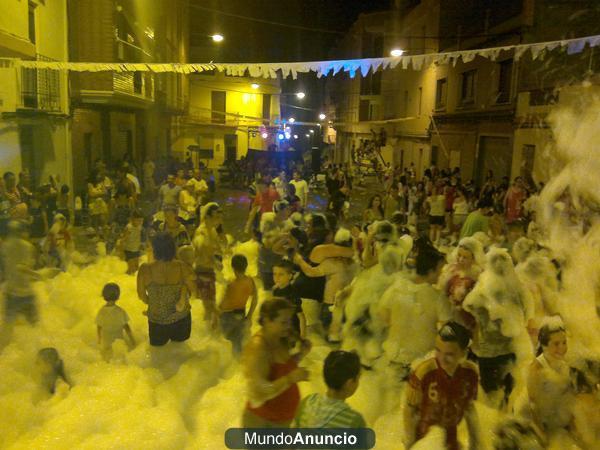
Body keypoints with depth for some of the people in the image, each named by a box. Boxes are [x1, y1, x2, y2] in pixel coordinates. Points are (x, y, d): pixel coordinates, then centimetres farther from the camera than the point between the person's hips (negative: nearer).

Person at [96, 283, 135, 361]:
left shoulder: (101, 311, -17)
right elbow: (126, 326, -15)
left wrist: (99, 338, 12)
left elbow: (99, 327, -5)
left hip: (105, 342, 2)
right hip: (117, 341, -2)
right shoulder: (120, 311, -23)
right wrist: (131, 339, -3)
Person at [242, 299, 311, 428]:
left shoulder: (279, 340, -4)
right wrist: (291, 378, -37)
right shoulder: (257, 349, -30)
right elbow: (259, 392, -32)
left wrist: (301, 354, -4)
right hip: (262, 421, -8)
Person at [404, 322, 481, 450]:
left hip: (451, 439, 4)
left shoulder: (470, 372, -17)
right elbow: (410, 410, -17)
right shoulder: (423, 373, -30)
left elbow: (469, 406, 1)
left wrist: (475, 440, 7)